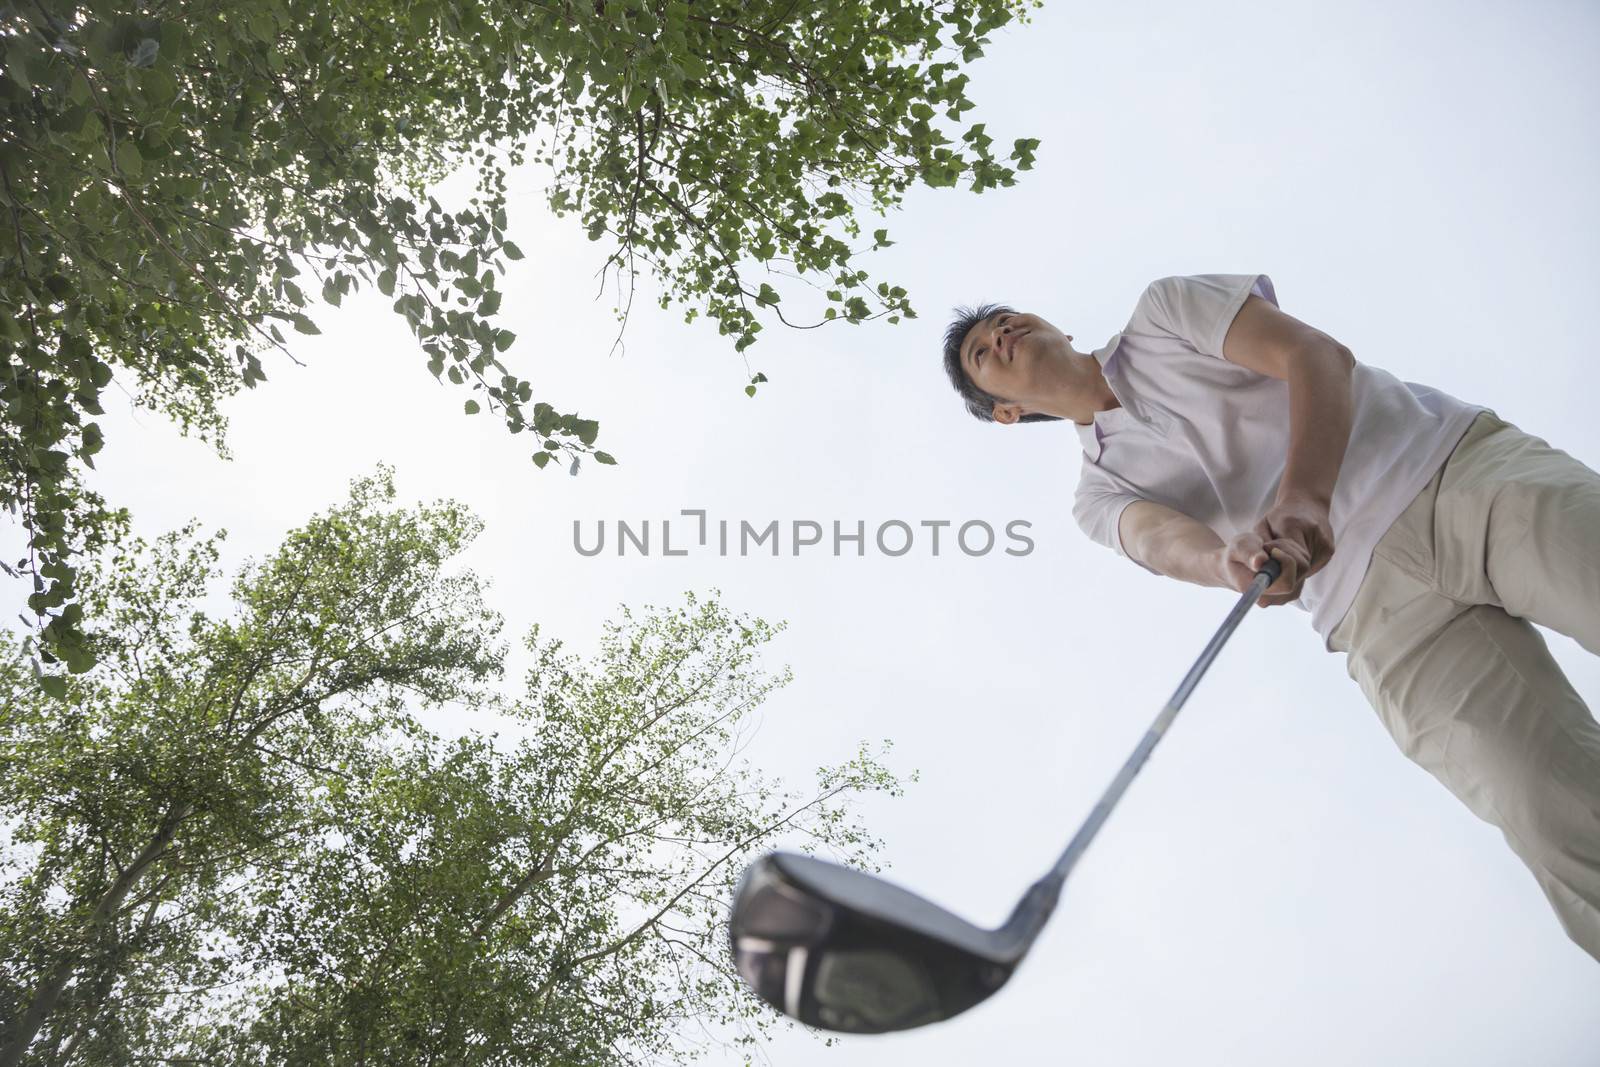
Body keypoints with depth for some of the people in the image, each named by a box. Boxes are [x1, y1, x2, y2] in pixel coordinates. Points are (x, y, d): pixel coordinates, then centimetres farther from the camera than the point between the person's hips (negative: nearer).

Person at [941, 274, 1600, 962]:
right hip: (1382, 608, 0)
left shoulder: (1165, 307, 14)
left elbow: (1319, 356, -2)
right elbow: (1162, 540, -10)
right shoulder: (1099, 492, 14)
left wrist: (1304, 496, -22)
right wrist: (1226, 561, -37)